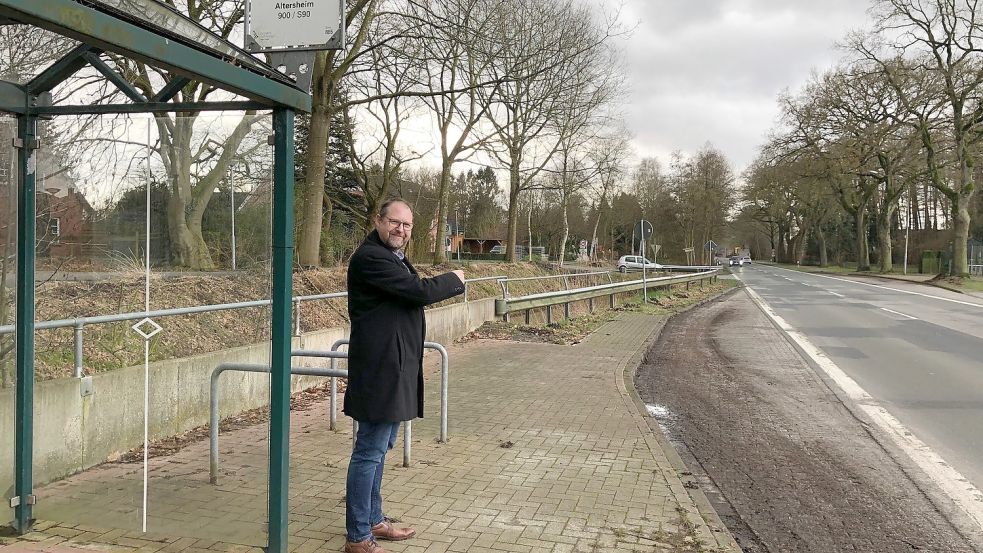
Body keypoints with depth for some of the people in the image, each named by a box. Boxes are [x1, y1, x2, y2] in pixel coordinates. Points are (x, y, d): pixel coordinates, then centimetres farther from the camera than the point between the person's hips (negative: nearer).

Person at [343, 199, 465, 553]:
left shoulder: (393, 257, 18)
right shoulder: (370, 257, -16)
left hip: (394, 369, 11)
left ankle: (373, 520, 31)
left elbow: (413, 294, 23)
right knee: (369, 452, -4)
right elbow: (419, 291, -20)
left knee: (379, 449, 19)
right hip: (379, 368, -11)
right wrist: (455, 280, -5)